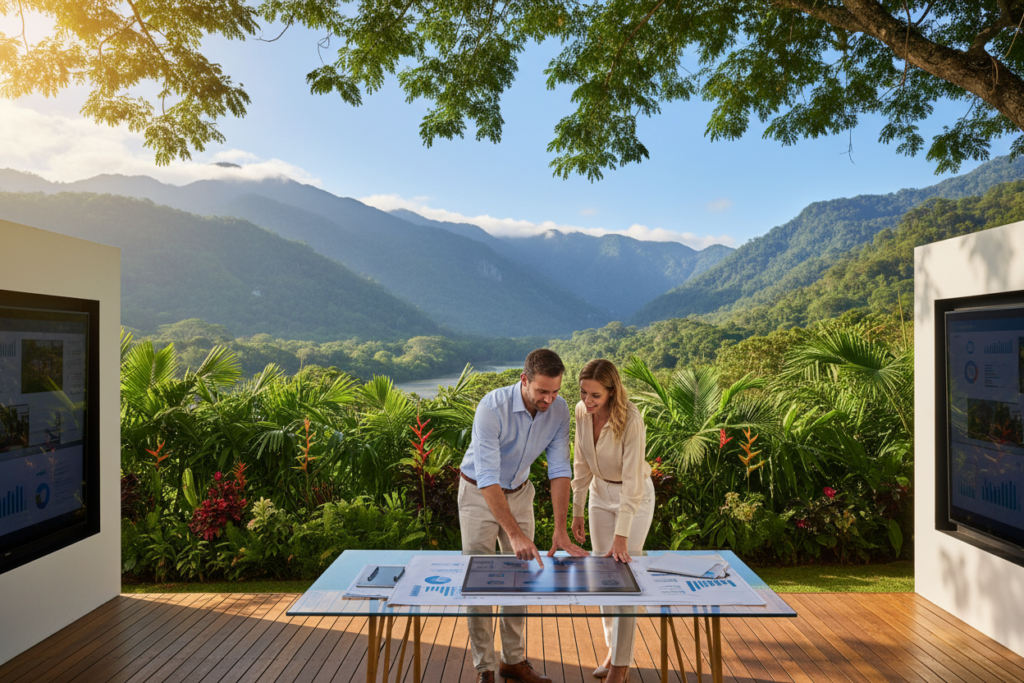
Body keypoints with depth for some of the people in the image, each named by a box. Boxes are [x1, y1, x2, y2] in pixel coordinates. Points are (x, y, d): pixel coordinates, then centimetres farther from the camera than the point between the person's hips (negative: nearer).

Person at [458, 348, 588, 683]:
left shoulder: (559, 409, -17)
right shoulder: (492, 407, -33)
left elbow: (559, 469, -15)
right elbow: (487, 477, -37)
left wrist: (560, 531, -21)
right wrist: (515, 534, -41)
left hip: (519, 492, 5)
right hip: (478, 493, -4)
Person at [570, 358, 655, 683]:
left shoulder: (631, 420, -30)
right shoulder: (582, 412, -13)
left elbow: (632, 481, -29)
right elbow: (583, 465, 0)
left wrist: (621, 535, -30)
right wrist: (577, 512, 4)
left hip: (635, 497, -5)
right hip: (600, 493, 6)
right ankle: (613, 648, 29)